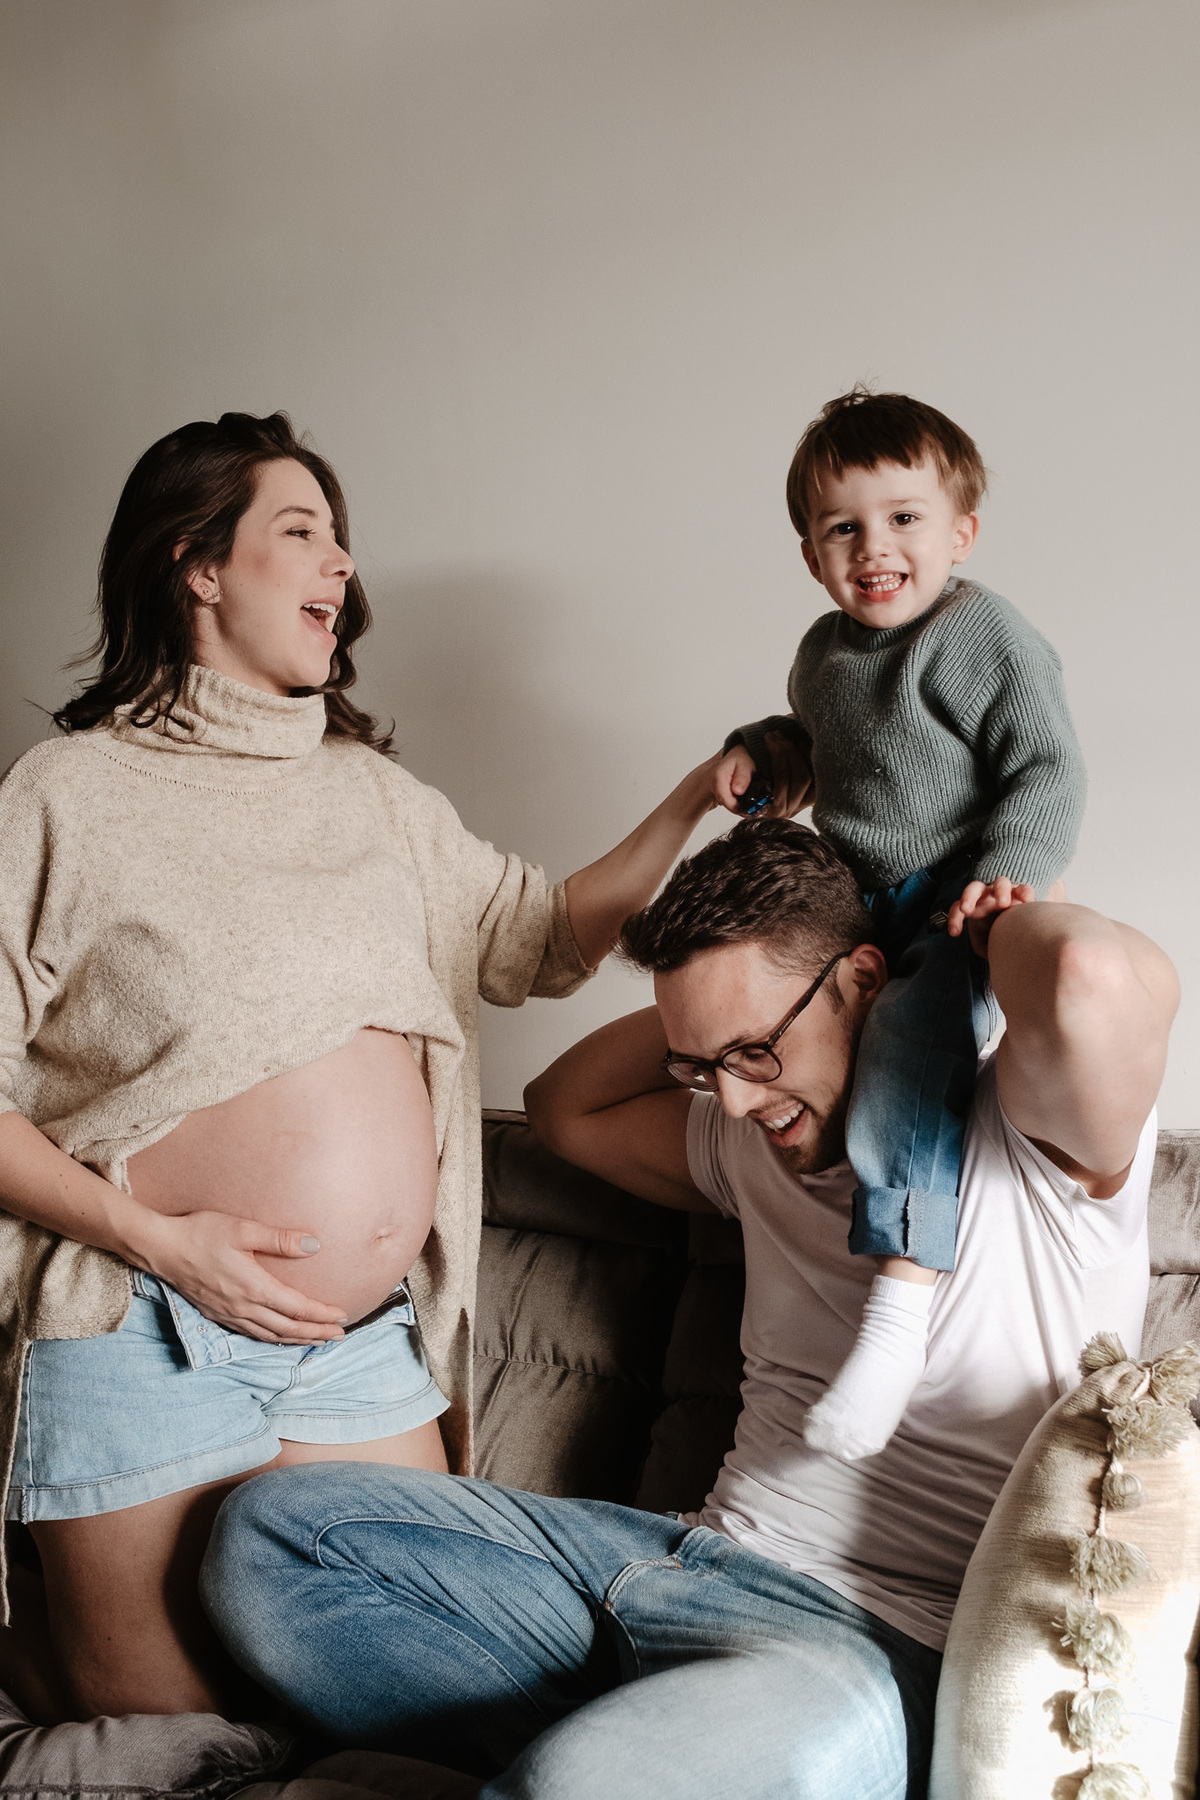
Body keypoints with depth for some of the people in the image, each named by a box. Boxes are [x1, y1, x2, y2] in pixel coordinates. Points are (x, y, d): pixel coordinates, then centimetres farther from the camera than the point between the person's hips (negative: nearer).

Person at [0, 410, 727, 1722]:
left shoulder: (375, 794, 13)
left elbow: (550, 936, 15)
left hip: (368, 1344, 6)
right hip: (148, 1345, -5)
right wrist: (160, 1237, -16)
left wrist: (696, 802, 5)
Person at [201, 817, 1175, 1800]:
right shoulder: (756, 1138, 14)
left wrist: (1000, 919, -9)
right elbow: (566, 1107, 28)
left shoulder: (1026, 1137, -9)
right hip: (700, 1561, 9)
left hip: (883, 1643, -8)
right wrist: (717, 1013, 13)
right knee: (272, 1529, 0)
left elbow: (1097, 979, -32)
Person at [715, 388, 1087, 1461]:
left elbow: (1049, 771, -15)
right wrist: (758, 750, 12)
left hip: (956, 910, -9)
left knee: (901, 1069, -29)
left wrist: (1008, 871, -29)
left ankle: (898, 1320, -31)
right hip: (856, 905, 9)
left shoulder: (985, 635, -12)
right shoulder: (826, 649, 12)